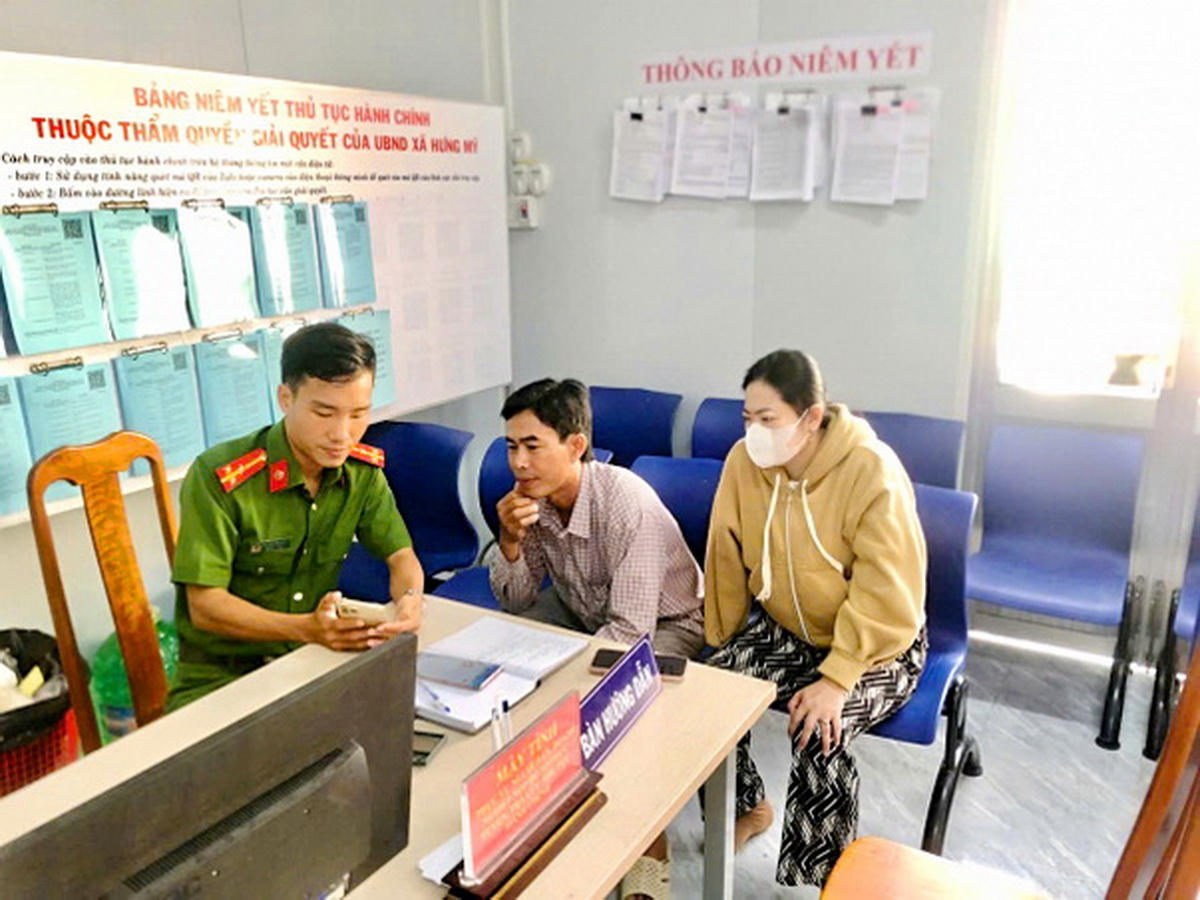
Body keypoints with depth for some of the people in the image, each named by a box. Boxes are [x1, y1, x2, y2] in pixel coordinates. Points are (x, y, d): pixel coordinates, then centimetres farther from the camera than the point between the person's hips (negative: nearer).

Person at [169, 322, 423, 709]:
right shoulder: (218, 477, -18)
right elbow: (204, 606, -18)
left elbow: (401, 557, 3)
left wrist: (409, 599, -21)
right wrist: (307, 629, -32)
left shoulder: (363, 470, -2)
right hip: (220, 675, -5)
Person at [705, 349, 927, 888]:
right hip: (785, 629, 5)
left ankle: (832, 877, -2)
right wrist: (721, 644, 4)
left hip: (875, 644, -4)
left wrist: (836, 680, -32)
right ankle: (747, 809, 14)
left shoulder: (871, 470, -25)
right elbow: (728, 560, -1)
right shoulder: (744, 461, -11)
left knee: (818, 730, -29)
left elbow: (884, 595, -25)